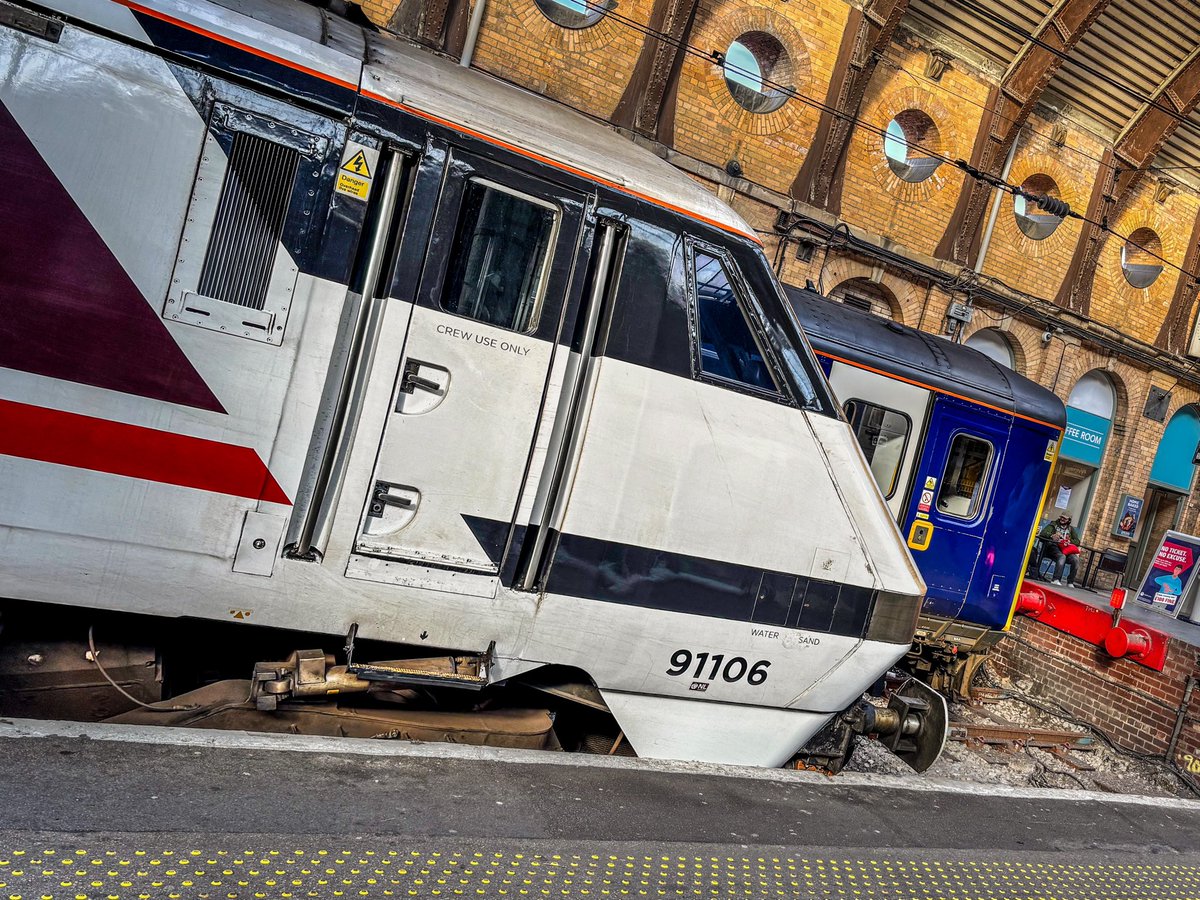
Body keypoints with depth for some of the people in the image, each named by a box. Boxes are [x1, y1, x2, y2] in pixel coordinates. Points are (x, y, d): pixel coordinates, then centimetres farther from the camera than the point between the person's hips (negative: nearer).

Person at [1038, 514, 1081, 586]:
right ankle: (1056, 579, -44)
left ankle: (1070, 582, -21)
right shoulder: (1054, 524, 15)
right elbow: (1043, 533, 0)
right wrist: (1052, 536, -21)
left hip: (1065, 549, 3)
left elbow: (1077, 542, 14)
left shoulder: (1071, 529, 25)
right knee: (1062, 556, -36)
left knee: (1074, 559, -27)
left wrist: (1069, 541, -8)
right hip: (1053, 547, -3)